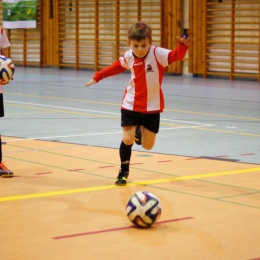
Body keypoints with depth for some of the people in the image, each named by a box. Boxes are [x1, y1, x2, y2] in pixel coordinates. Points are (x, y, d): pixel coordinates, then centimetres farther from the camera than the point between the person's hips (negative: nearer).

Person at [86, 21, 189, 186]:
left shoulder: (158, 54, -20)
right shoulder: (128, 57, -7)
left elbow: (177, 55, -36)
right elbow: (117, 67, 14)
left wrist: (183, 46, -57)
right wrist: (98, 77, 16)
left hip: (152, 106, -1)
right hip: (131, 105, 1)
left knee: (147, 145, 6)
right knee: (127, 139, -11)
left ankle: (139, 131, 43)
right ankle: (124, 171, 13)